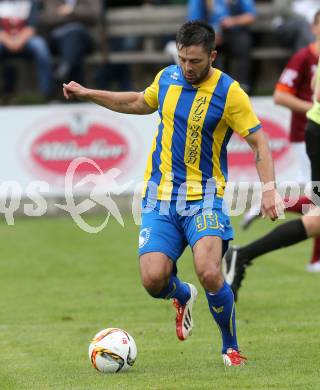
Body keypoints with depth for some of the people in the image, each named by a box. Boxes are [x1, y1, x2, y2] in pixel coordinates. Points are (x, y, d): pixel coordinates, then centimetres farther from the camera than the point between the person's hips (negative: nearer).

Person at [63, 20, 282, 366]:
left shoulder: (229, 92, -10)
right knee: (153, 279, -11)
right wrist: (87, 94, 24)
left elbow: (259, 142, -7)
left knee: (208, 272, -24)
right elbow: (140, 103, 26)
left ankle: (231, 348, 0)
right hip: (159, 196, 4)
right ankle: (183, 296, 28)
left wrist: (269, 188, -19)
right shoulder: (167, 77, 5)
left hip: (203, 196, -4)